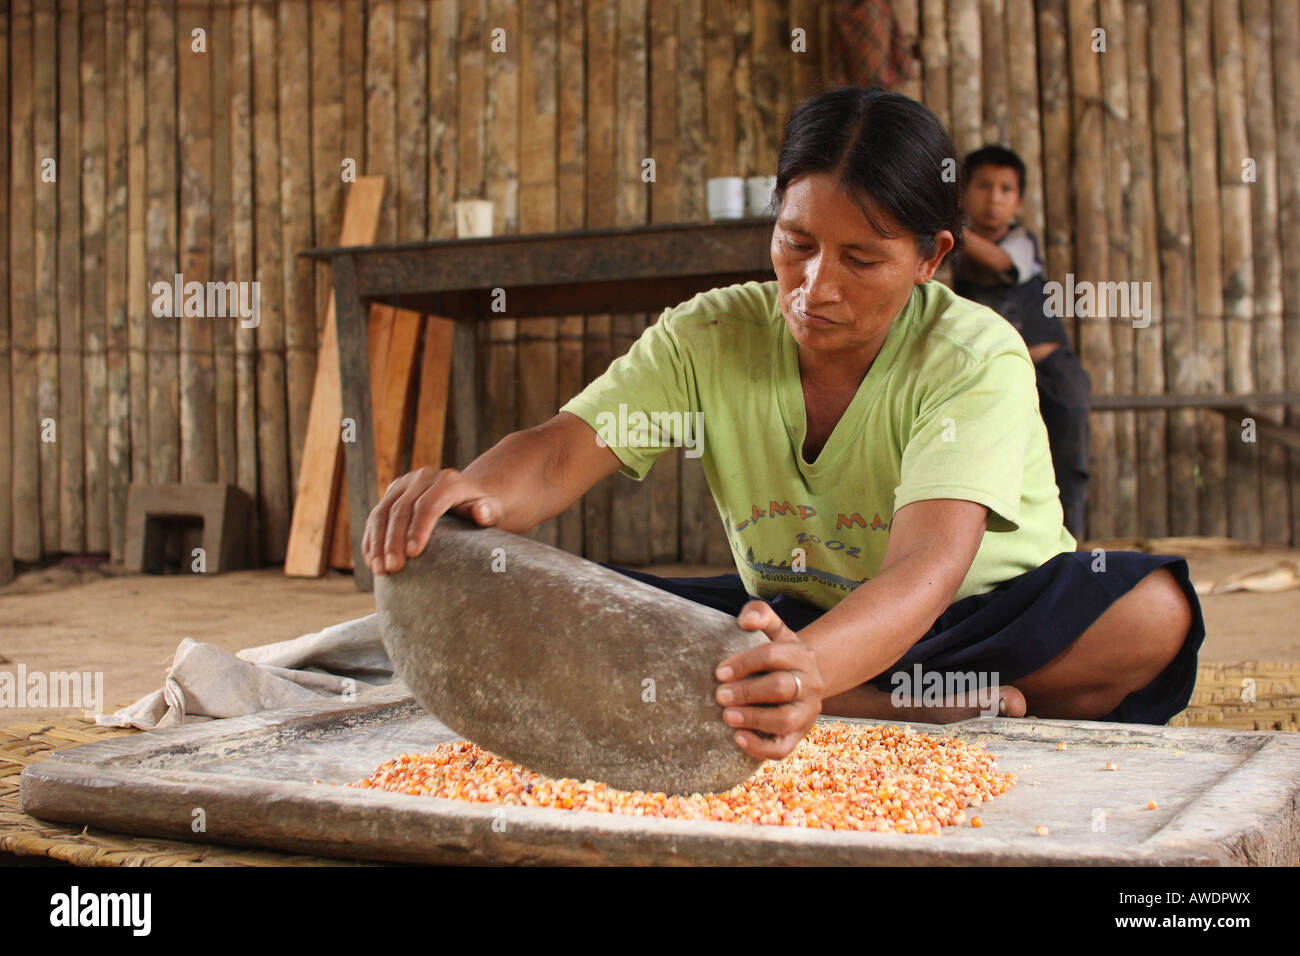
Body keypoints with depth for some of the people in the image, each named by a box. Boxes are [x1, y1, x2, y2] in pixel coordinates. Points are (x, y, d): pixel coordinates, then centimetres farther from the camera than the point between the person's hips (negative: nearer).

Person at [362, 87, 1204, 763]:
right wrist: (472, 489, -46)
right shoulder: (710, 337, -9)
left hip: (984, 625, -3)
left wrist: (810, 671, -59)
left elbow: (926, 567, -37)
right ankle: (911, 711, -25)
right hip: (793, 623, 4)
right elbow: (558, 454, -21)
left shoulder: (976, 358, -21)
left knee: (1151, 611, -32)